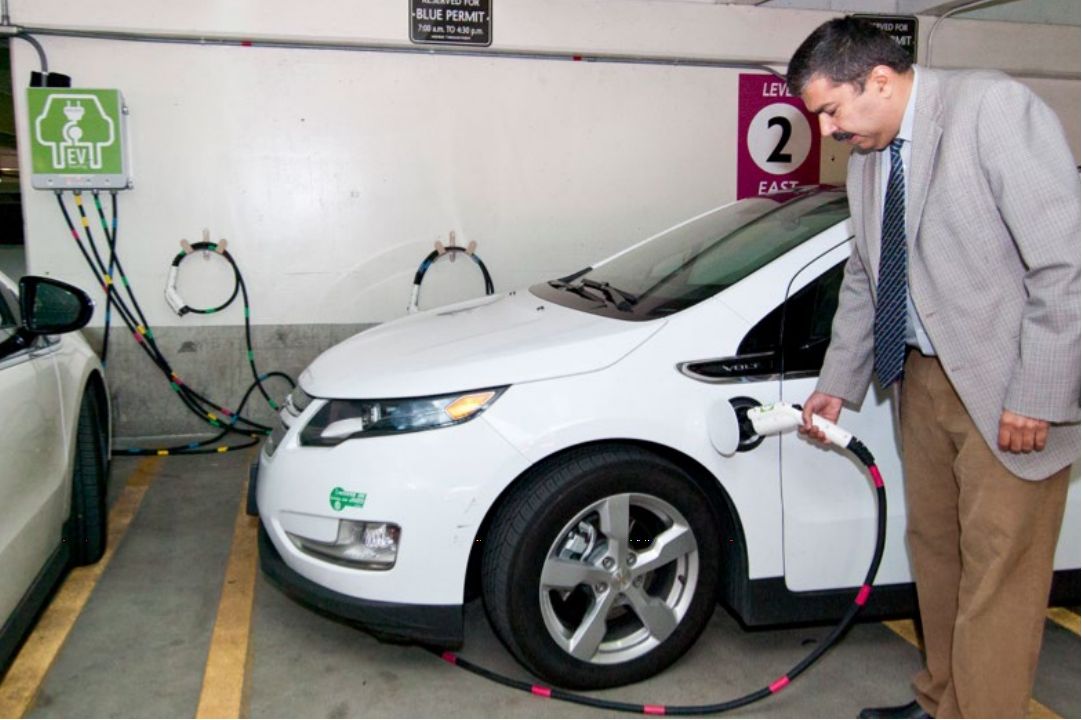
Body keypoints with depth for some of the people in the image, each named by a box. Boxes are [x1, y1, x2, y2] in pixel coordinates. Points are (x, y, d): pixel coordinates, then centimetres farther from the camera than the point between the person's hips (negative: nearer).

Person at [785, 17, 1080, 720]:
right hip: (925, 378, 8)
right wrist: (837, 385, 14)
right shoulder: (868, 156, 8)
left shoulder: (995, 107, -15)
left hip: (1008, 392, -8)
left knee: (997, 575, 0)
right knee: (933, 548, 18)